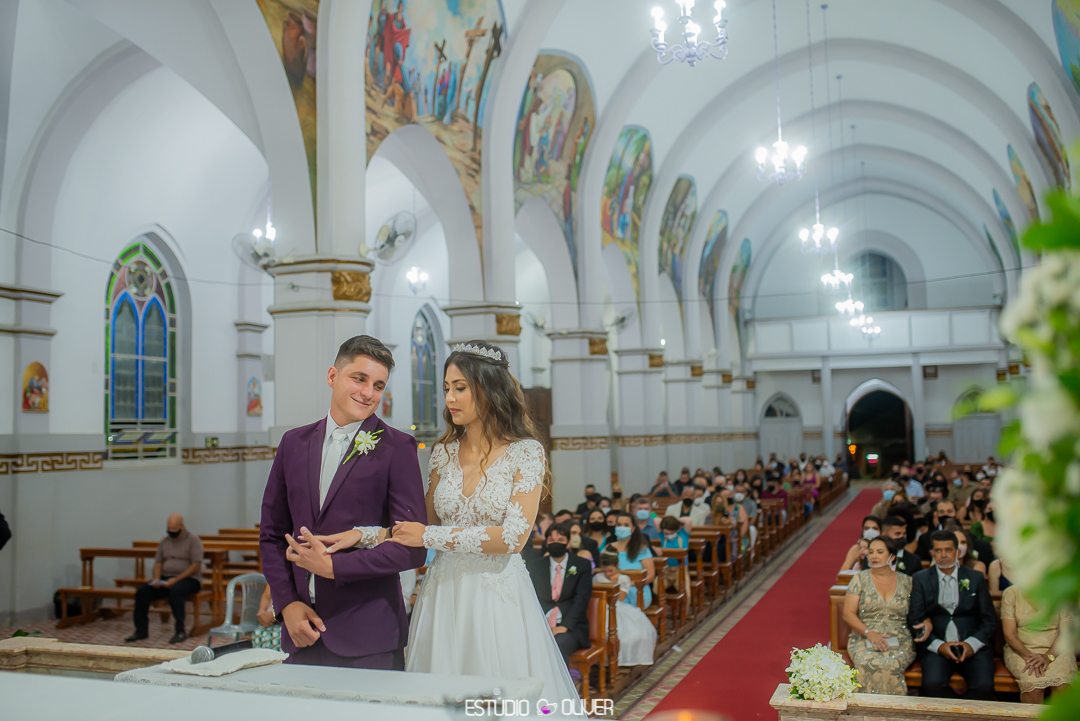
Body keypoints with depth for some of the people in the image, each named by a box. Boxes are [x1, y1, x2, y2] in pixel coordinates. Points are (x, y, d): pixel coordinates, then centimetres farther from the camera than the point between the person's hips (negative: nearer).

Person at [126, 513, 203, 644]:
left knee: (175, 591, -37)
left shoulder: (193, 540, -4)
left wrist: (176, 580, -20)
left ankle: (180, 632, -28)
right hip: (165, 579, 6)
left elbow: (196, 565, -12)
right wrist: (156, 578, -6)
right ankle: (141, 630, -6)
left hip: (188, 579, -6)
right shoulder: (165, 541, 15)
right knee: (142, 592, -16)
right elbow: (158, 563, 16)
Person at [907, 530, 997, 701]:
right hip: (936, 647, -1)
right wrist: (938, 645, -12)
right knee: (932, 684, -29)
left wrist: (973, 644, -9)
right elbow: (915, 620, 3)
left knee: (984, 686, -28)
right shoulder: (920, 579, 10)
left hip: (972, 646, 1)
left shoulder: (976, 578, 13)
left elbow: (989, 619, 9)